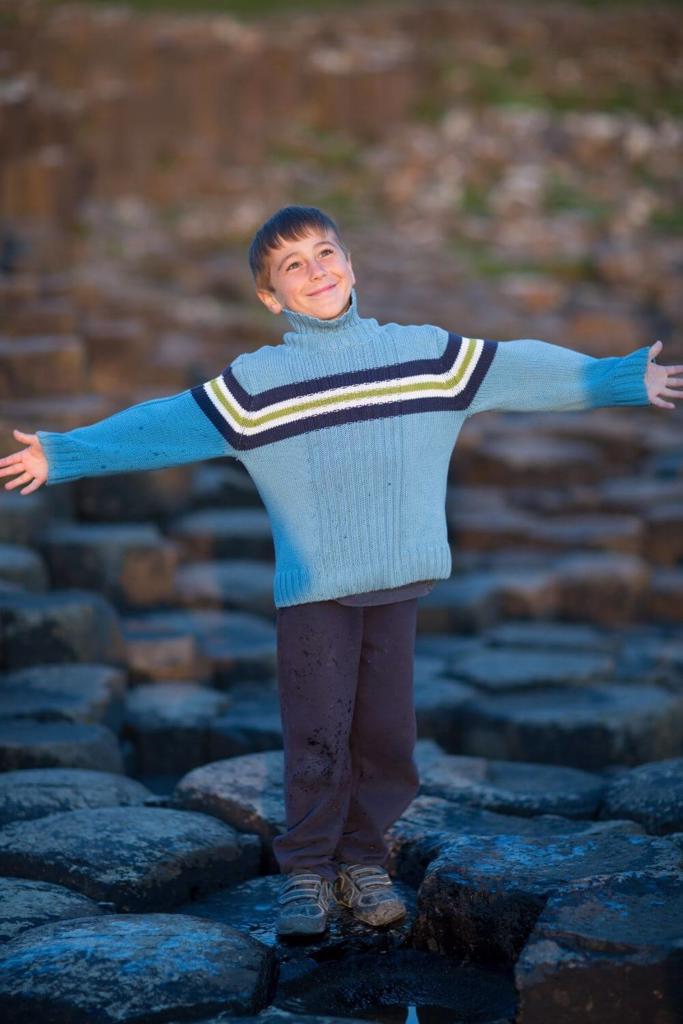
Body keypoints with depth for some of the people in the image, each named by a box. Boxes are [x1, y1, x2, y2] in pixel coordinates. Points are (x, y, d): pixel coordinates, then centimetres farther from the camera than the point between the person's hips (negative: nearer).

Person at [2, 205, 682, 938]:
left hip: (396, 581, 2)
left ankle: (364, 860, 24)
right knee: (318, 734, -2)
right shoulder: (255, 383, -1)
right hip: (312, 591, -2)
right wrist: (63, 454, -10)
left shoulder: (426, 353, 6)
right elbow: (159, 427, -3)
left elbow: (523, 370, 12)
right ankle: (306, 870, 14)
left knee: (386, 733, 7)